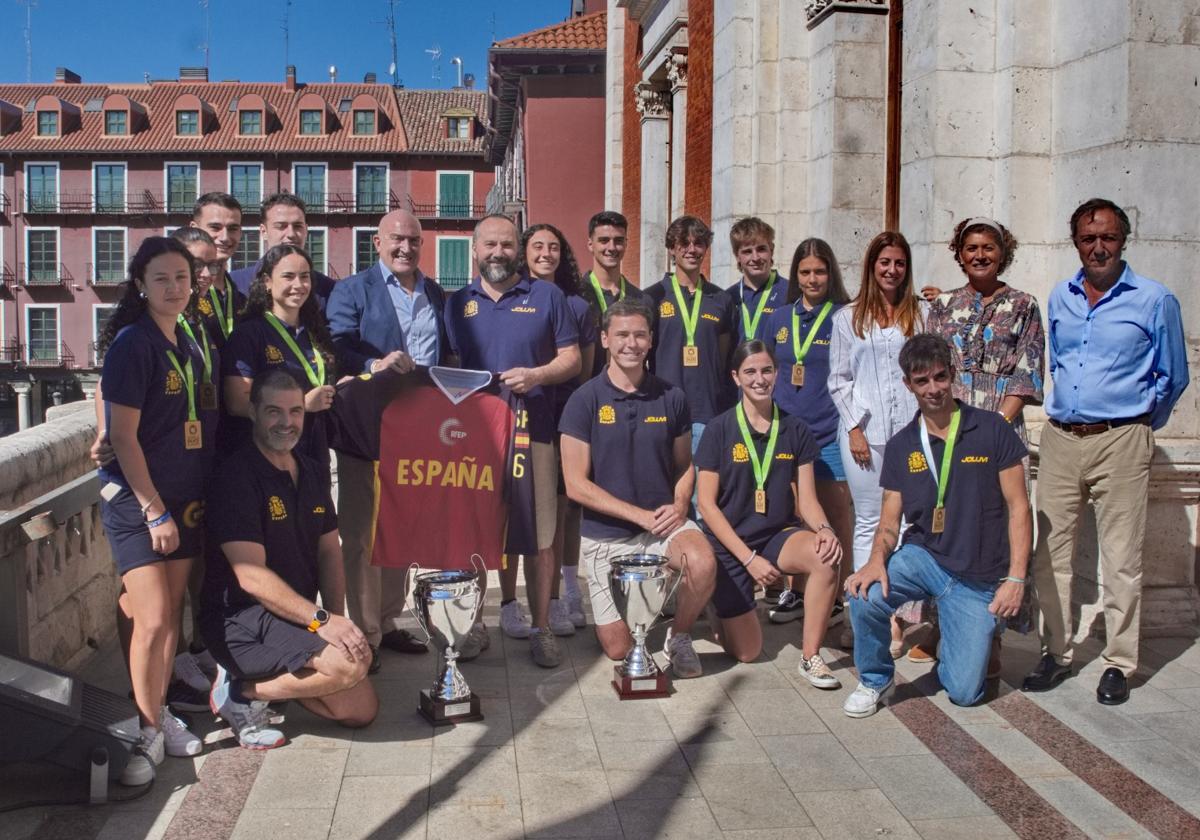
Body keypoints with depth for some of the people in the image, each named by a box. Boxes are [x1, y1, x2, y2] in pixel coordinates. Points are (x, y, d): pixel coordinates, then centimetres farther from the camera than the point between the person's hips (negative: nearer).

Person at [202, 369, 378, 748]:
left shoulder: (312, 472, 10)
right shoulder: (236, 476, -16)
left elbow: (329, 551, 11)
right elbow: (252, 577, -21)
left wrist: (337, 620, -5)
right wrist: (321, 620, -27)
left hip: (298, 617, 8)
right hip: (241, 620, -8)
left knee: (361, 710, 4)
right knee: (351, 662, -27)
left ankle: (266, 676, 16)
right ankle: (243, 691, -8)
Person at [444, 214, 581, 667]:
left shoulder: (546, 296, 6)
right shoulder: (458, 303, 13)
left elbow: (571, 359, 5)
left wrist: (537, 375, -13)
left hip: (533, 431, -2)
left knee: (539, 535, -1)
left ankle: (541, 627, 10)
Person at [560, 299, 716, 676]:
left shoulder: (671, 397, 0)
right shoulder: (585, 400, -9)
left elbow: (684, 466, 11)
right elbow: (576, 484, -11)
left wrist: (680, 505, -10)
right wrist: (639, 515, -15)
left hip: (662, 521, 1)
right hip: (605, 534, -1)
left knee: (703, 564, -32)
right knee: (618, 648, 1)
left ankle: (679, 637, -1)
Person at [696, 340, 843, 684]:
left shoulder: (795, 430, 1)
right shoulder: (720, 429, -8)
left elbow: (807, 500, 0)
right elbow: (707, 504, -10)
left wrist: (825, 529, -23)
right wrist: (749, 558, -16)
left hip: (779, 535, 2)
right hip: (731, 544, -2)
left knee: (826, 556, -32)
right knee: (746, 652, -2)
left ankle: (810, 656, -15)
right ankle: (724, 608, 33)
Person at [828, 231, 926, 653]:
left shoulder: (922, 313, 9)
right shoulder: (848, 318, 11)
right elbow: (839, 379, 9)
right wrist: (854, 427, -1)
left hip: (911, 429, 0)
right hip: (864, 431, 1)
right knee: (869, 522, 4)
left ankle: (896, 614, 1)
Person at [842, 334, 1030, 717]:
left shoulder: (991, 430, -5)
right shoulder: (901, 445, 4)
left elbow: (1018, 508, -4)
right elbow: (889, 522, 3)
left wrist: (1016, 578, -11)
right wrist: (877, 558, -20)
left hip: (978, 578, -1)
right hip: (921, 556, 2)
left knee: (964, 692, -5)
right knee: (864, 595, -31)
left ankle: (956, 642, 31)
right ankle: (874, 679, -2)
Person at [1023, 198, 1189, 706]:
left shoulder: (1154, 300, -1)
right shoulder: (1059, 298, 12)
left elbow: (1172, 377, 8)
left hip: (1121, 442, -4)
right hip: (1059, 439, 4)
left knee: (1120, 559, 0)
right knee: (1051, 553, 6)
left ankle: (1119, 664, 10)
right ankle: (1055, 654, 18)